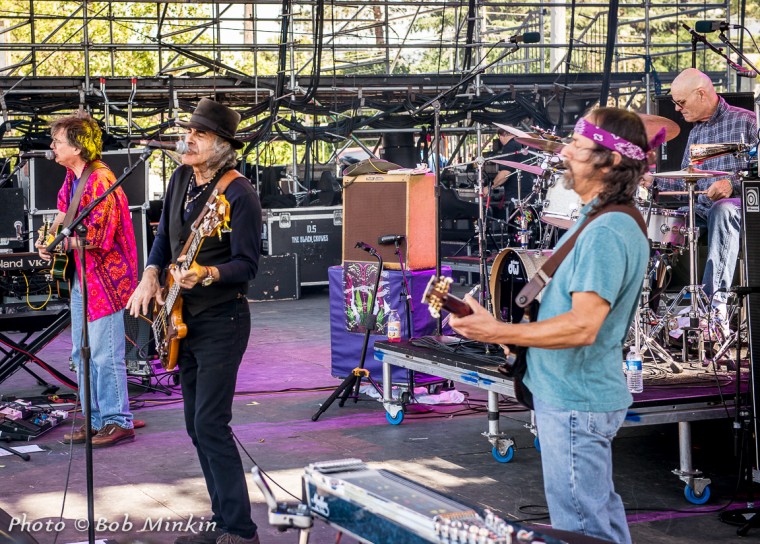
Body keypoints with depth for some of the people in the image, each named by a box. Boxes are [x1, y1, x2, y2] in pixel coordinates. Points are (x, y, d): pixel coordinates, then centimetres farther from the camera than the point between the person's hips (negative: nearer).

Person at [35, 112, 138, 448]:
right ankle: (95, 420, 22)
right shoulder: (72, 177, 10)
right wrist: (50, 236, 10)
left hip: (105, 277, -10)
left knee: (104, 354, -6)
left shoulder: (100, 180, -19)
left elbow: (97, 235, -23)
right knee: (82, 354, 14)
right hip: (81, 276, 10)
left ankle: (118, 422, 4)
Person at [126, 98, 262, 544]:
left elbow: (247, 265, -16)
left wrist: (208, 274, -34)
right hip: (184, 320, 9)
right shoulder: (181, 180, 8)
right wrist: (151, 276, 1)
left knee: (210, 423, -13)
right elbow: (164, 235, 18)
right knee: (197, 424, 11)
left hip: (221, 321, -8)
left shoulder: (239, 195, -16)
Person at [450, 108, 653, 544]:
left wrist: (497, 332, -27)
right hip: (583, 395, 11)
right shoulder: (608, 222, 11)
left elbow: (583, 325, -30)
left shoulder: (606, 233, -24)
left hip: (574, 404, -11)